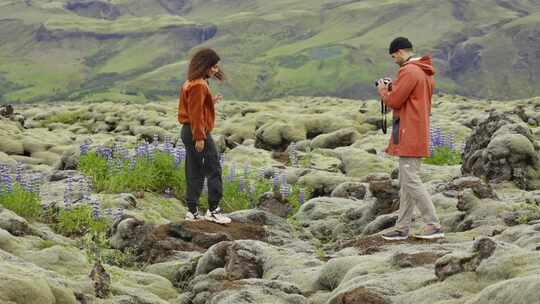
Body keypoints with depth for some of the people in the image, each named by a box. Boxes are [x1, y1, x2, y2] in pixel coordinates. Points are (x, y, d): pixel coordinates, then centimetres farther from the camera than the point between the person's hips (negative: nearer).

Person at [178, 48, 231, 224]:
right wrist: (200, 137, -21)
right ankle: (213, 210, -3)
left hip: (188, 132, 10)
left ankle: (193, 211, 15)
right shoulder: (198, 85, -16)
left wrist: (211, 101, 11)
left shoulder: (192, 83, 15)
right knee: (214, 170, -5)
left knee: (194, 173, 12)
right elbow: (196, 113, -20)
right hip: (198, 132, -10)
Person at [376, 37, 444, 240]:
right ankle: (402, 228, 14)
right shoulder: (426, 72, 17)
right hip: (418, 135, 10)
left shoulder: (409, 72, -15)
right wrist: (393, 88, 13)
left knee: (411, 181, -8)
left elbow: (394, 101, -16)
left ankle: (434, 226, -8)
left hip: (409, 135, -10)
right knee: (406, 182, 11)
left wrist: (384, 91, 3)